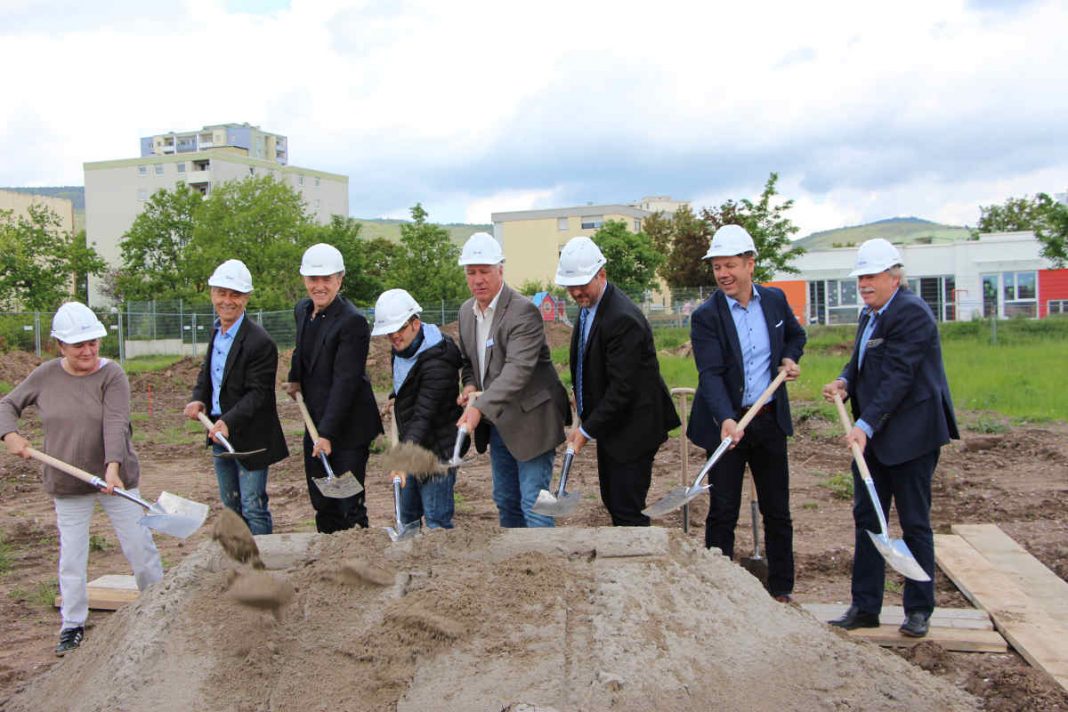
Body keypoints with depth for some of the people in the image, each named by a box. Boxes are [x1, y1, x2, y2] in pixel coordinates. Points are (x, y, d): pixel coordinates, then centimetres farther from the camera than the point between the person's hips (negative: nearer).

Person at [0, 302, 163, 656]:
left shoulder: (111, 375, -12)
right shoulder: (46, 375, -1)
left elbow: (115, 424, -23)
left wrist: (113, 466, -36)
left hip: (115, 477, -2)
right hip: (67, 484, 2)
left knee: (140, 547, 4)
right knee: (71, 557, 8)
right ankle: (72, 625, 22)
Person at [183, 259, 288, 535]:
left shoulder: (259, 342, -20)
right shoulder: (216, 331, 8)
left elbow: (258, 393, -23)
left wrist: (229, 422, -35)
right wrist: (198, 399, -2)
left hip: (249, 438, -9)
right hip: (219, 433, 9)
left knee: (253, 507, -3)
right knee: (231, 507, 20)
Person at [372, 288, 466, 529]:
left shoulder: (436, 361, -24)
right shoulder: (401, 349, 6)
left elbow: (424, 415, -30)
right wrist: (396, 398, 12)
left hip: (436, 448, -10)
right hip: (411, 444, 10)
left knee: (437, 522, -8)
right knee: (406, 517, 17)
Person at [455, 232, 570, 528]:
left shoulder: (523, 311, -20)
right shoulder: (466, 311, 6)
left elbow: (518, 369, -31)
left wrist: (480, 408, -41)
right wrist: (469, 385, -3)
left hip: (530, 418, -8)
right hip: (497, 422, 8)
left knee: (532, 502, -9)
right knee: (505, 500, 17)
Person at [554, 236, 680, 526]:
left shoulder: (623, 319, -25)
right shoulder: (587, 306, 5)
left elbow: (622, 388, -26)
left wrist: (587, 430, -23)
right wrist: (581, 396, 12)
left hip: (632, 427, -10)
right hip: (610, 425, 10)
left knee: (627, 511, -6)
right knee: (612, 502, 17)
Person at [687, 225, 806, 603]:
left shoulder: (775, 300, 1)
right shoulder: (706, 316, -13)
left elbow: (795, 334, 22)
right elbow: (710, 374, -23)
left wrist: (790, 358, 1)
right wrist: (726, 420, -37)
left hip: (770, 419, 4)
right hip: (726, 422, -4)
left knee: (777, 511, 11)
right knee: (722, 512, 2)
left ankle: (781, 590, 24)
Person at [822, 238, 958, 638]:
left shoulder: (911, 313, -16)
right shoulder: (870, 314, 13)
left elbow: (898, 377, -23)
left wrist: (866, 425, -27)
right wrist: (845, 382, -2)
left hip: (910, 435, -9)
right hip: (872, 433, 9)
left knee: (915, 523, 2)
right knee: (866, 519, 9)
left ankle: (919, 610, 14)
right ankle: (865, 607, 17)